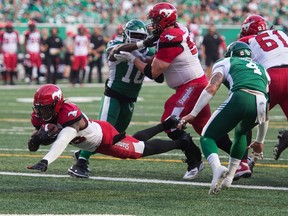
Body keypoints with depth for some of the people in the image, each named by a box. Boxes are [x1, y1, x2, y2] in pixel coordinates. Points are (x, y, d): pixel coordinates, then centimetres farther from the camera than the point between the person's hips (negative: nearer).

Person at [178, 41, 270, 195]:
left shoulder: (227, 63, 27)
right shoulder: (261, 69, 39)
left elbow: (211, 88, 8)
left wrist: (192, 114, 6)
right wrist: (260, 141, 49)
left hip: (240, 97, -4)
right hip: (261, 103, 4)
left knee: (207, 137, 9)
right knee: (240, 133, 36)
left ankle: (217, 169, -21)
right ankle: (229, 176, 26)